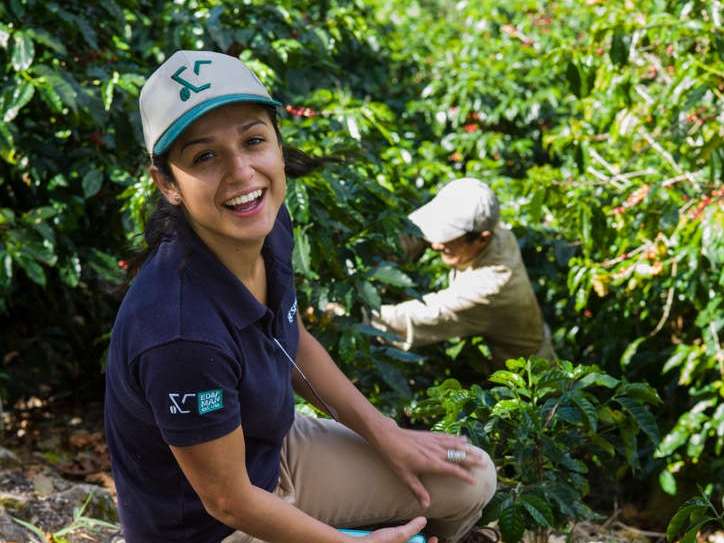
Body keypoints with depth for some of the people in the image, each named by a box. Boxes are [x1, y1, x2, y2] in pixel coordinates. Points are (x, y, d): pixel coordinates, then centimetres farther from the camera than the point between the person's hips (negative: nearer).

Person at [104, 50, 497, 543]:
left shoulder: (267, 225, -15)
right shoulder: (182, 334, -38)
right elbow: (228, 500, -24)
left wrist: (385, 434, 7)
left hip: (273, 451, 7)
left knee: (473, 480, 10)